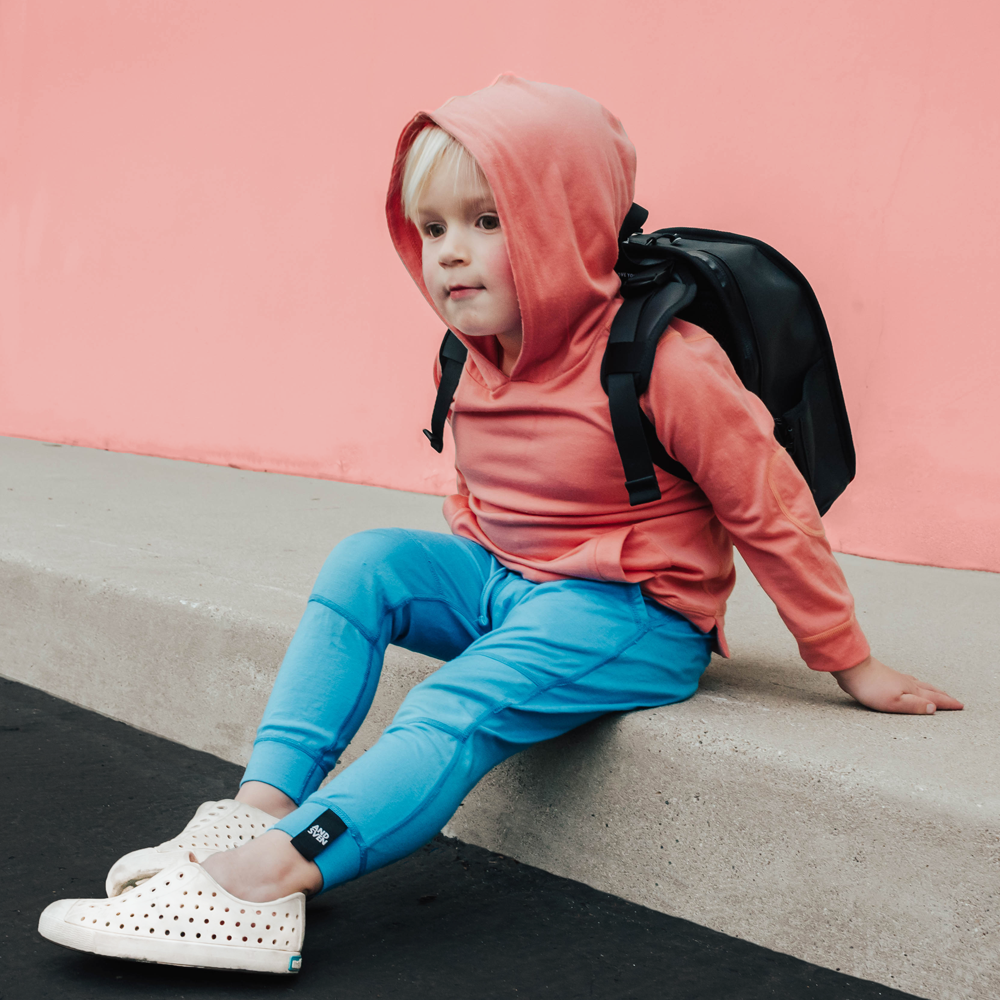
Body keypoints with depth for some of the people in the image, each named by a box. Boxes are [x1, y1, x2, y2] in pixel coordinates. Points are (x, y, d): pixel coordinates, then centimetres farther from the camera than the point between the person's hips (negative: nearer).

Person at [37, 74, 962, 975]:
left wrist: (849, 665, -8)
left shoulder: (664, 365, -21)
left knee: (461, 707, -28)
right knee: (367, 559, -13)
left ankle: (270, 876, -37)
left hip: (628, 615, -7)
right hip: (503, 583, 7)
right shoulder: (472, 363, 2)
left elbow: (772, 512, -14)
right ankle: (266, 801, -20)